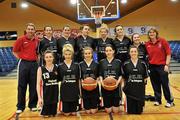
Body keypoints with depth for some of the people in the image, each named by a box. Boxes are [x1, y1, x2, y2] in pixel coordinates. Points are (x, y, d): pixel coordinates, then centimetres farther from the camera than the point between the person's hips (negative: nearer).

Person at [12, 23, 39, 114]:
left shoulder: (37, 40, 7)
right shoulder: (21, 39, -3)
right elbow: (14, 51, 3)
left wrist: (36, 58, 6)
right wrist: (21, 58, -5)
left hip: (34, 64, 3)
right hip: (24, 64, -3)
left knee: (34, 86, 7)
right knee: (22, 86, 3)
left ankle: (33, 105, 19)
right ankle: (20, 107, 13)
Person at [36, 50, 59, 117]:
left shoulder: (57, 68, 0)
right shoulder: (41, 69, -6)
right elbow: (38, 84, -7)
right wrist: (39, 97, -13)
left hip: (55, 93, 2)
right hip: (46, 94, -2)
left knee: (53, 114, 7)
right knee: (45, 115, 1)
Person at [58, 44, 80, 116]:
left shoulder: (76, 65, 2)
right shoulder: (60, 66, -1)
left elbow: (78, 79, 5)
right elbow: (58, 79, 3)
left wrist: (79, 90, 2)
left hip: (74, 89, 1)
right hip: (64, 90, -1)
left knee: (73, 112, 5)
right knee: (66, 113, 3)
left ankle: (72, 110, 36)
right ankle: (65, 110, 33)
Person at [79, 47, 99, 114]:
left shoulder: (96, 64, 3)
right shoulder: (81, 64, 2)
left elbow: (98, 76, 6)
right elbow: (79, 77, 4)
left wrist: (96, 81, -11)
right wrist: (82, 81, -14)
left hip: (94, 87, 0)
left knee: (93, 111, 2)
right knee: (88, 111, 4)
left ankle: (96, 106, 35)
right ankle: (87, 108, 37)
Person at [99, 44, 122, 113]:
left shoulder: (118, 62, 2)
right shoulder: (102, 62, 5)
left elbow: (121, 75, 3)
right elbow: (100, 75, 6)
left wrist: (118, 82, -14)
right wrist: (101, 82, -12)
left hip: (115, 86, 0)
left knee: (115, 111, 4)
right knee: (108, 111, 4)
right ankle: (108, 105, 36)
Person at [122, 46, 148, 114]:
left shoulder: (143, 63, 0)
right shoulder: (126, 64, -2)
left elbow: (145, 77, 8)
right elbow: (123, 77, 5)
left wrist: (143, 84, 0)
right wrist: (126, 85, -2)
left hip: (140, 89, 1)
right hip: (130, 89, -1)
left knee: (139, 111, 4)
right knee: (130, 111, 0)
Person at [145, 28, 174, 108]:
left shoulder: (162, 41, -5)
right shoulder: (147, 44, 3)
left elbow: (168, 53, -5)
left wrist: (167, 65, -10)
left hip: (162, 66, -3)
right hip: (152, 67, 3)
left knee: (165, 84, 1)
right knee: (155, 85, 11)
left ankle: (170, 101, 16)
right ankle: (158, 100, 26)